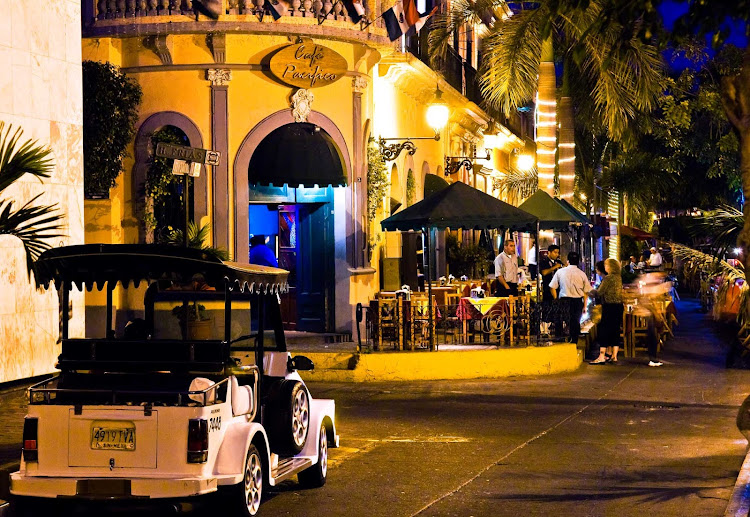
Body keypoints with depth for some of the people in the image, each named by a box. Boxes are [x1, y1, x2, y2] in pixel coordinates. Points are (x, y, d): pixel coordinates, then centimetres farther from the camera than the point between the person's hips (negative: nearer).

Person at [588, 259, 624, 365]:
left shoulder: (608, 278, -14)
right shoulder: (619, 277, 11)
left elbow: (600, 292, -14)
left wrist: (592, 292, 7)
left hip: (609, 306, -8)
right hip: (619, 306, 8)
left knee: (603, 331, -4)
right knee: (615, 331, 10)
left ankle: (602, 357, -6)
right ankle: (614, 356, 11)